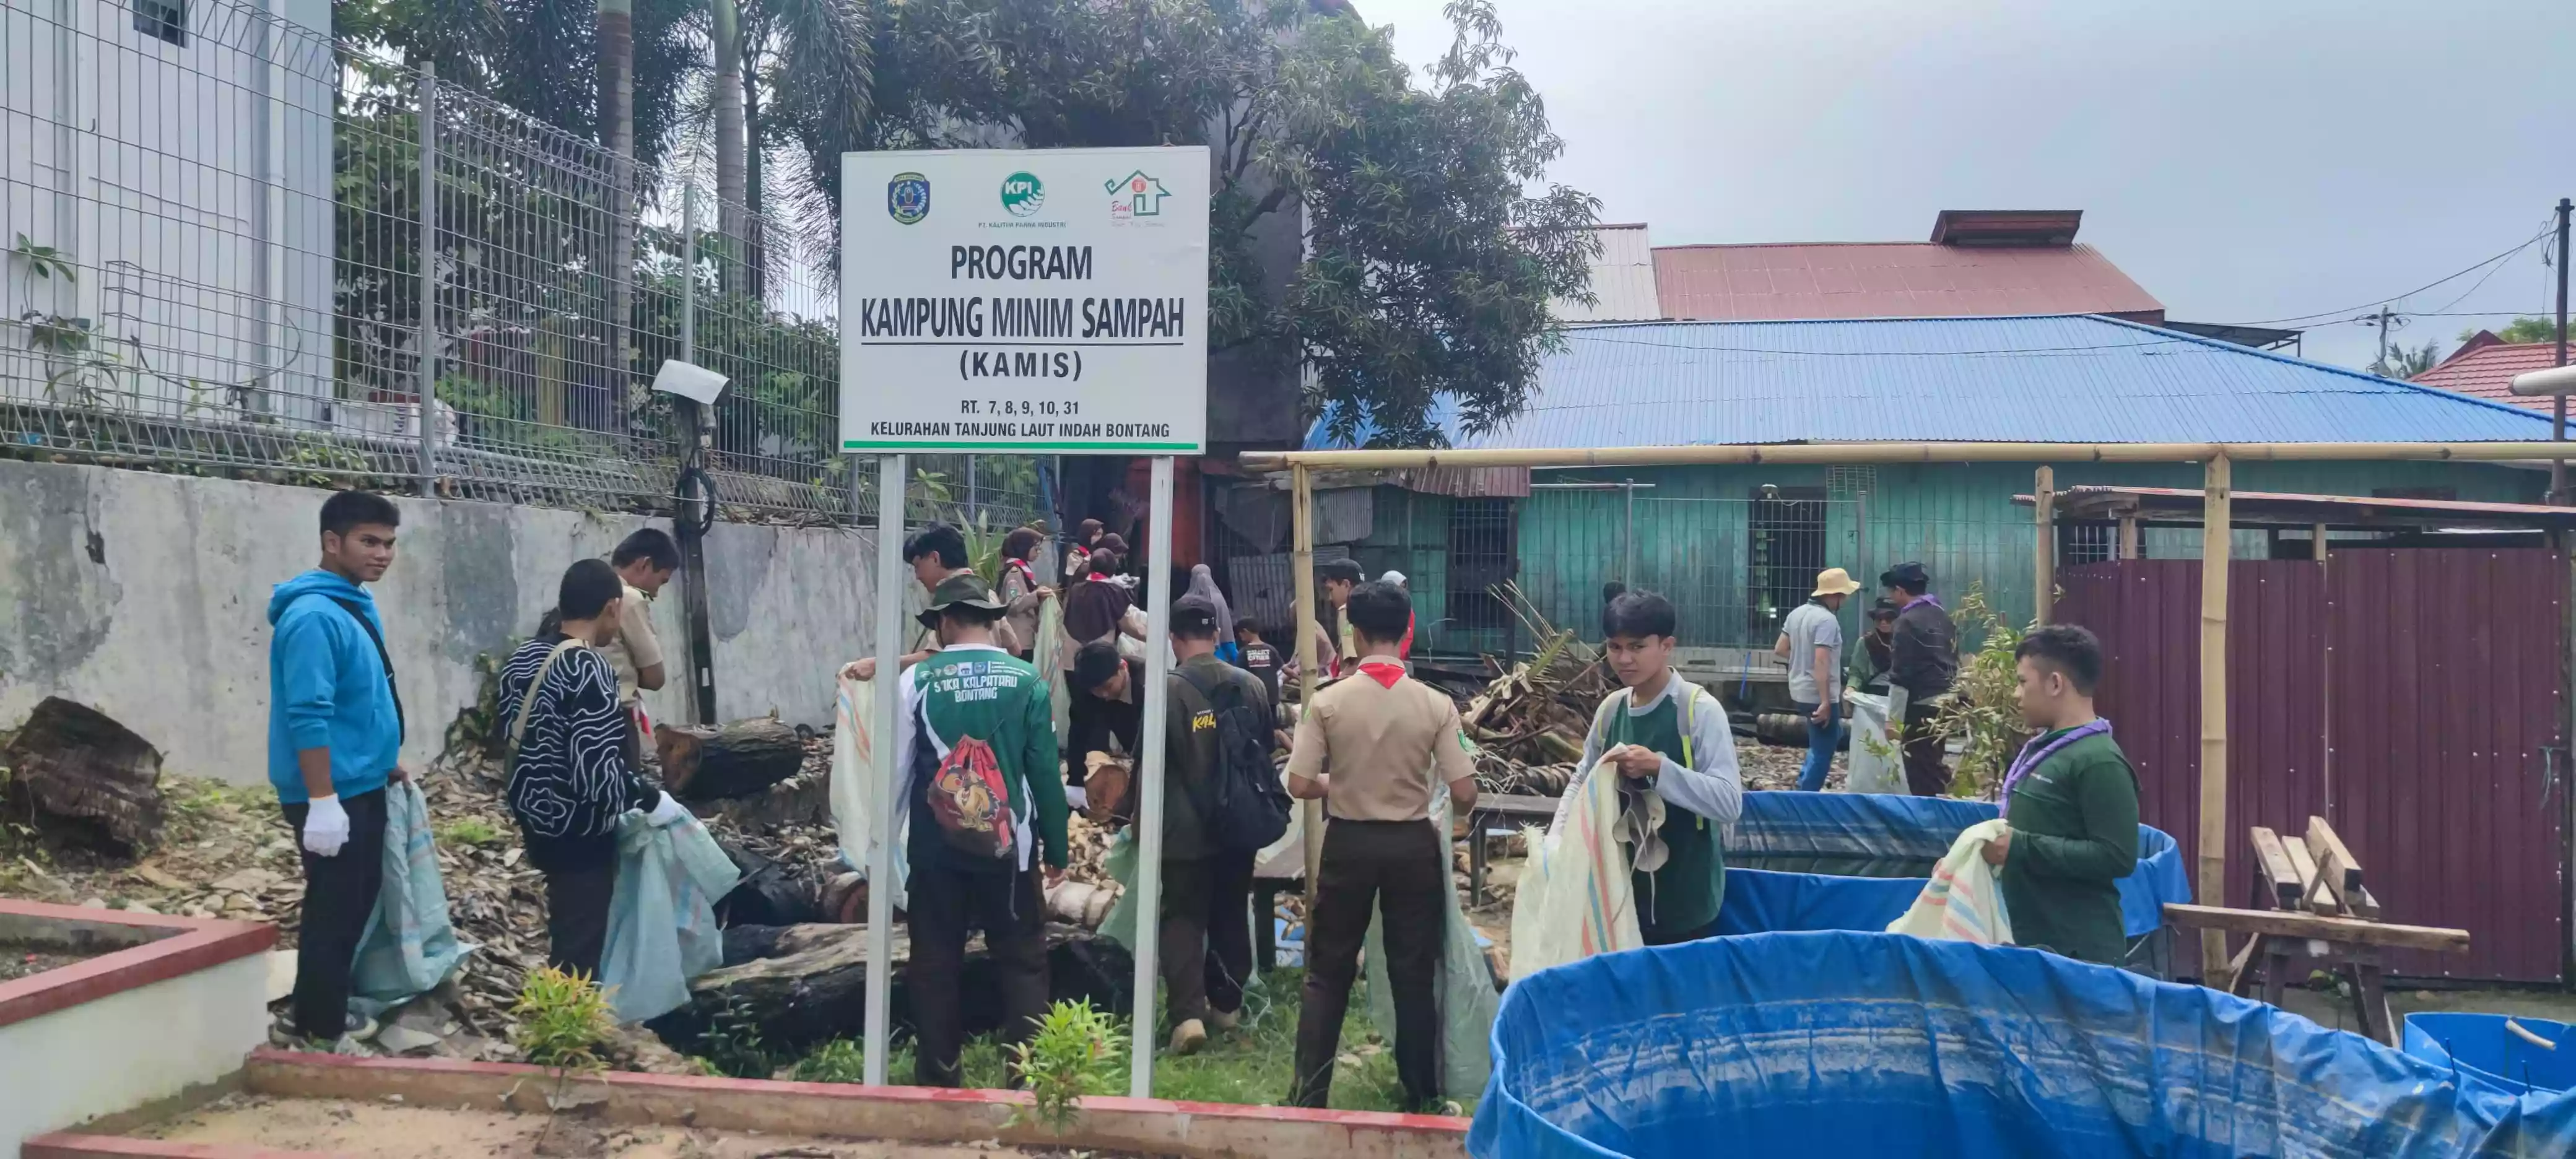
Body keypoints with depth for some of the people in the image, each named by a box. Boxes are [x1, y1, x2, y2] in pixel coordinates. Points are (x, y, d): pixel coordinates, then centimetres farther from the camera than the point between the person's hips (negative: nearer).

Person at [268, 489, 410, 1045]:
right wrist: (322, 802, -27)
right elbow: (309, 716, -26)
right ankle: (321, 1027, 12)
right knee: (334, 908, 0)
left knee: (358, 899, 18)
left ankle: (329, 1010, 31)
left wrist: (386, 759, 22)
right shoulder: (315, 615, -21)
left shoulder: (355, 605, 10)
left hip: (362, 785, 10)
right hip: (334, 793, -10)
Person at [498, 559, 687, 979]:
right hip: (578, 830, -9)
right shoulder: (588, 668, -22)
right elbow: (597, 769, -27)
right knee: (582, 949, 0)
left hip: (538, 820, 9)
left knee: (566, 936, 23)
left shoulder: (521, 659, 5)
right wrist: (652, 801, -13)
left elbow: (507, 734, 15)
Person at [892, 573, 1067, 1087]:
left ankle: (937, 1077, 18)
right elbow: (1045, 770, -4)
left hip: (936, 847, 0)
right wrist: (1057, 847, 4)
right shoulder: (1026, 680, -5)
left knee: (935, 963, 12)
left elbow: (897, 767, 0)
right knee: (1022, 961, 9)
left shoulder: (918, 680, -5)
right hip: (1008, 845, 0)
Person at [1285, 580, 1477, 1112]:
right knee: (1413, 975, 12)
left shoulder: (1328, 701, -11)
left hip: (1348, 843, 0)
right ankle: (1421, 1095, 21)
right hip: (1412, 844, 0)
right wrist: (1447, 817, 12)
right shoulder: (1436, 704, -10)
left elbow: (1300, 785, -10)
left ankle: (1309, 1095, 15)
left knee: (1328, 973, 12)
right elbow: (1464, 794, -11)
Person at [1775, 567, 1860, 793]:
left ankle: (1804, 787, 27)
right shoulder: (1827, 620, -20)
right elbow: (1821, 662, -27)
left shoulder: (1798, 612, 6)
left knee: (1830, 738, 27)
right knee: (1823, 751, 3)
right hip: (1818, 695, -9)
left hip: (1800, 692, 9)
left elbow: (1780, 650, 11)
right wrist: (1825, 702, -27)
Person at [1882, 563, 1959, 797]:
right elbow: (1955, 661, 19)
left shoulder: (1908, 622, -14)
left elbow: (1901, 676, -15)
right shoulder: (1943, 616, 12)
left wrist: (1893, 718, -11)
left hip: (1921, 706, -9)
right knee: (1933, 764, 18)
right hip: (1945, 702, 9)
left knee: (1920, 770, -1)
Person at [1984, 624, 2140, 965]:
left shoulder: (2100, 762, -16)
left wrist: (2021, 848, -23)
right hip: (2026, 939, 9)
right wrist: (1998, 838, 9)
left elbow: (2118, 857, -22)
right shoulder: (2042, 748, 11)